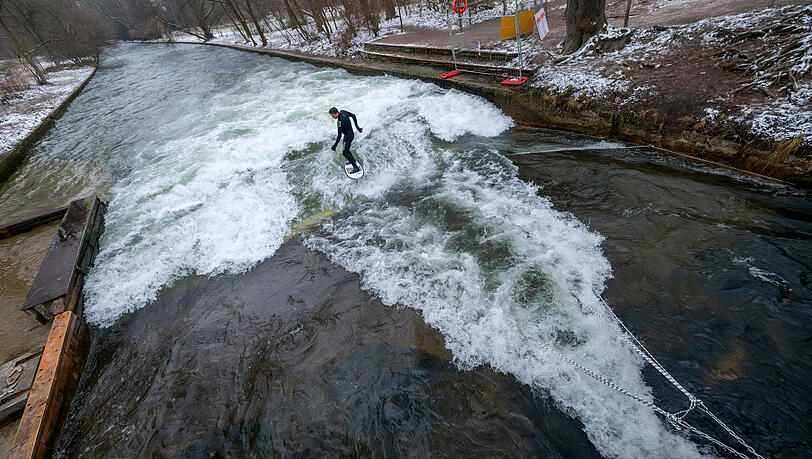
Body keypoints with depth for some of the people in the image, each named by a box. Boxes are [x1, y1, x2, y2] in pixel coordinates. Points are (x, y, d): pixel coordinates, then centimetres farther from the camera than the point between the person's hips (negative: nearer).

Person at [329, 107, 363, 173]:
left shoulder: (340, 121, -31)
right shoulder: (342, 112, -5)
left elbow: (339, 135, -31)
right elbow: (353, 116, 10)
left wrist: (335, 145, -23)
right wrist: (357, 127, 18)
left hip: (348, 136, -9)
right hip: (351, 134, 9)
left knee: (345, 153, -4)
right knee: (346, 150, 24)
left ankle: (356, 168, 1)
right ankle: (353, 160, 46)